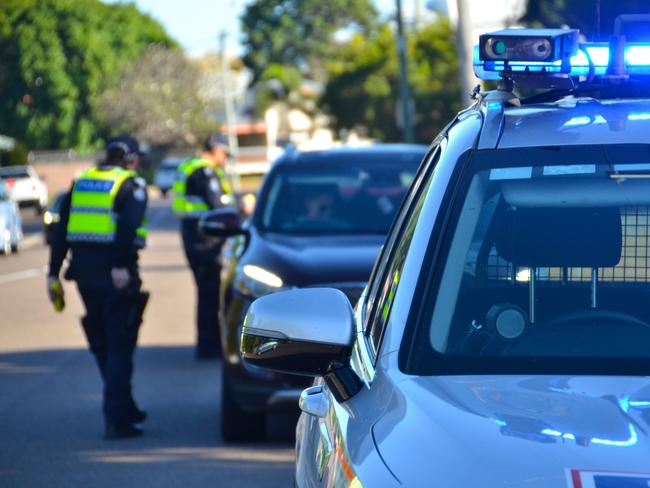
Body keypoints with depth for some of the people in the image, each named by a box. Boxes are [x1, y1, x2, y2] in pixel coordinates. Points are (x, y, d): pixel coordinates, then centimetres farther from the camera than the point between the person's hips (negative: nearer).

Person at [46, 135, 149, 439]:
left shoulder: (80, 183, 15)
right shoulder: (131, 186, -2)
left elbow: (61, 230, 10)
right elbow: (128, 226, -20)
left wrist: (54, 273, 9)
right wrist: (122, 266, -26)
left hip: (83, 269, 6)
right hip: (115, 273, -6)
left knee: (102, 345, 18)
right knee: (119, 346, 0)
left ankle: (124, 408, 29)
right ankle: (116, 419, -6)